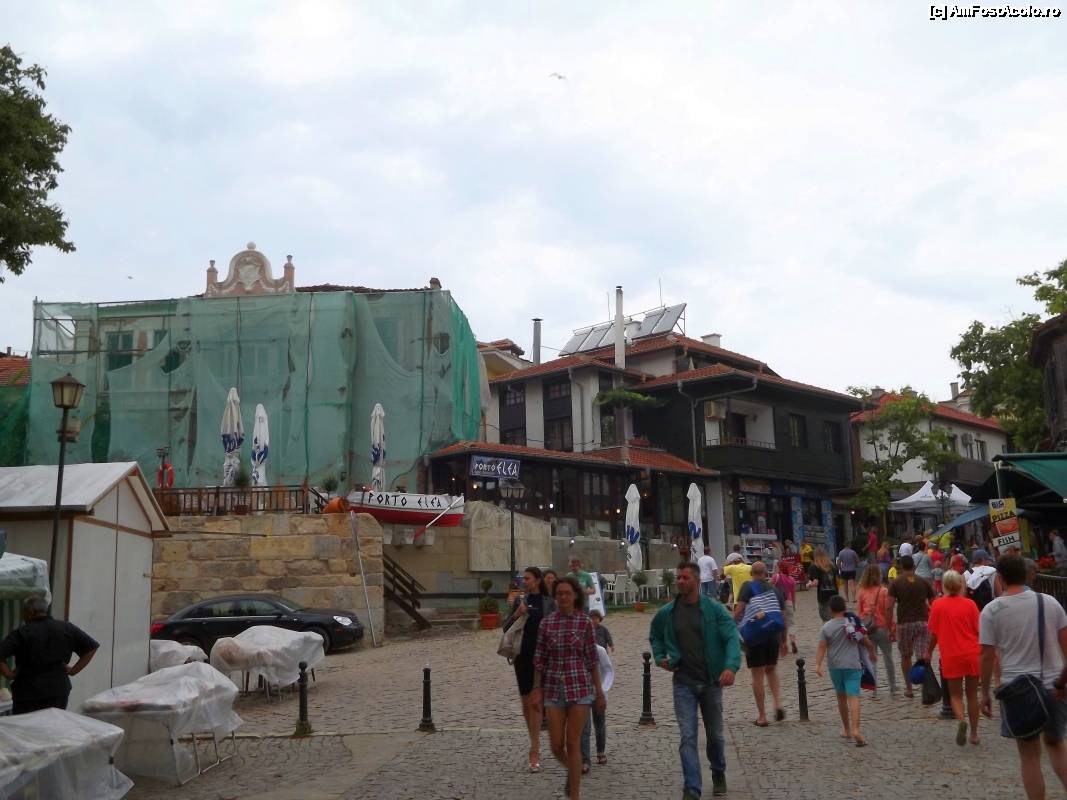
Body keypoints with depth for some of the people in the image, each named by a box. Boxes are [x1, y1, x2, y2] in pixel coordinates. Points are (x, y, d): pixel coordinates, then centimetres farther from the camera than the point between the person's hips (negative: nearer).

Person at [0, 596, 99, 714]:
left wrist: (10, 675, -6)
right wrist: (73, 670, 5)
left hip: (27, 692, -3)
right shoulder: (66, 628, 1)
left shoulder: (21, 633, -10)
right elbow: (92, 646, 4)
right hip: (59, 690, 3)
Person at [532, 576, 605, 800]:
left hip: (580, 687, -2)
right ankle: (572, 770, 37)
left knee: (573, 743, -3)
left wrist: (599, 691, 1)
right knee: (556, 746, 3)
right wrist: (537, 689, 0)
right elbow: (540, 658, 5)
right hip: (554, 688, 2)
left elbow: (592, 659, 0)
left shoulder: (585, 622, -3)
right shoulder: (546, 623, 3)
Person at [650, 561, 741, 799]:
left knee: (715, 734, 16)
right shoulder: (666, 614, 0)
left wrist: (731, 666, -34)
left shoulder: (714, 610, -8)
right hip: (683, 683, 1)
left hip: (711, 681, 0)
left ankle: (718, 774, 42)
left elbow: (732, 637, -17)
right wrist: (660, 657, 3)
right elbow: (655, 636, 20)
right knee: (687, 737, -7)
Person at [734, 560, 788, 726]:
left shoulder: (748, 587, -3)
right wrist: (783, 641, 19)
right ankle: (778, 705, 5)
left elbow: (739, 609, -16)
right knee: (771, 671, 23)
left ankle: (762, 716, 8)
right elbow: (783, 617, 12)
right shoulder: (775, 590, 10)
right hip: (773, 636, 4)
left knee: (758, 676, 4)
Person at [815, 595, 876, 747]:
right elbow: (866, 642, 8)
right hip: (853, 666, -1)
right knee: (853, 697, -9)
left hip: (835, 666, 1)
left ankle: (846, 729, 28)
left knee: (841, 696, 17)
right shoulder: (853, 624, 1)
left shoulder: (826, 628, -2)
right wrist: (873, 653, 26)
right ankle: (855, 729, -25)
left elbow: (822, 647, -11)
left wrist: (818, 664, -16)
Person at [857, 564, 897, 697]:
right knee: (888, 658, 12)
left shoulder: (862, 592, -1)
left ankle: (873, 688, 11)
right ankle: (893, 688, 16)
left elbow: (858, 611, 2)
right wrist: (892, 628, -2)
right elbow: (888, 611, -10)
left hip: (866, 629, 3)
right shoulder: (884, 591, -10)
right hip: (882, 627, -2)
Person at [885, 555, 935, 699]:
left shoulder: (896, 583, -3)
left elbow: (889, 607, -10)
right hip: (922, 622, 1)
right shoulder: (924, 582, 5)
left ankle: (908, 688, 24)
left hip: (904, 623, -1)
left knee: (905, 656, 15)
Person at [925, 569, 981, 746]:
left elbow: (934, 633, -1)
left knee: (955, 694, 11)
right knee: (972, 694, 15)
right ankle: (974, 734, 20)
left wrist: (929, 652, 14)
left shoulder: (938, 604, -4)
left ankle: (961, 720, -17)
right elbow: (978, 631, -1)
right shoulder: (969, 604, -4)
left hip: (951, 656, -1)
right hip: (972, 654, 1)